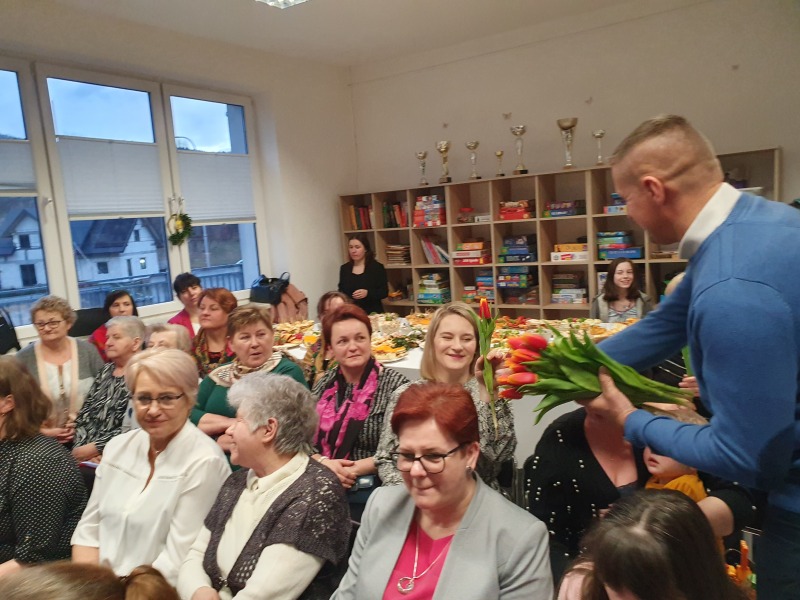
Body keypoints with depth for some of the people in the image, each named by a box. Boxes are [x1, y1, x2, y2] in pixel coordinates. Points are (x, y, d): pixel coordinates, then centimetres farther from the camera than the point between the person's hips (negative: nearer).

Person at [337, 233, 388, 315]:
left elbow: (384, 292, -6)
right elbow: (341, 291, 15)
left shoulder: (377, 267, -3)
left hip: (373, 313, -3)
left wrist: (368, 293, -21)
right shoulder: (344, 268, 8)